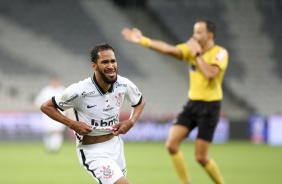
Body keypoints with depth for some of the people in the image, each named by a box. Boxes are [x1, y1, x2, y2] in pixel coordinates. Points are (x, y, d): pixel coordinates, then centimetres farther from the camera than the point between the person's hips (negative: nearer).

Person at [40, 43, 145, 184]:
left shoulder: (124, 85, -9)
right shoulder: (80, 91, -23)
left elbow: (140, 102, 13)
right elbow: (46, 107, -11)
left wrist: (131, 122, -6)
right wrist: (72, 124, -22)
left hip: (116, 146, 6)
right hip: (93, 152, -6)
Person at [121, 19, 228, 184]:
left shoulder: (220, 53, -11)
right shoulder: (192, 49, 5)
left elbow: (210, 73, -28)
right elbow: (169, 49, -7)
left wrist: (197, 54, -19)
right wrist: (143, 40, -16)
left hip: (209, 107, -6)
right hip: (192, 104, 6)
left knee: (201, 157, -7)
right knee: (171, 144, -8)